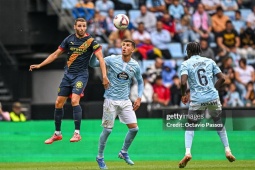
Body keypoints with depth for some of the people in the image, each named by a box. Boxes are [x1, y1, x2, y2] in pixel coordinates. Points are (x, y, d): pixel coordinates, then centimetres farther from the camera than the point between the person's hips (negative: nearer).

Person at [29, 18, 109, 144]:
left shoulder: (91, 41, -9)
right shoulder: (69, 39, 3)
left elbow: (100, 58, -16)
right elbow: (56, 54, 12)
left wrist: (104, 76, -28)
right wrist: (39, 65, 9)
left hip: (81, 75, -5)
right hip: (68, 75, 5)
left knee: (74, 100, -25)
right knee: (58, 103, 5)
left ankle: (77, 133, -20)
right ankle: (57, 134, 20)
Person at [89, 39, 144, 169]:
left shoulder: (135, 66, 1)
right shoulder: (112, 60, -8)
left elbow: (140, 81, 17)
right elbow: (93, 64, -4)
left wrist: (139, 97, 7)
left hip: (125, 100, 4)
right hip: (111, 100, -3)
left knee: (134, 128, -3)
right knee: (107, 129, -3)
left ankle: (124, 152, 20)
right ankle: (100, 157, 14)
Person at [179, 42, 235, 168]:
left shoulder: (186, 64, 1)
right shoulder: (210, 61, 11)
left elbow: (183, 82, -13)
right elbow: (222, 78, 7)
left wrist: (183, 95, 3)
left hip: (197, 100, -2)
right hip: (213, 98, 2)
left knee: (190, 126, 11)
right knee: (219, 123, 22)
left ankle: (187, 153, -10)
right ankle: (227, 151, 19)